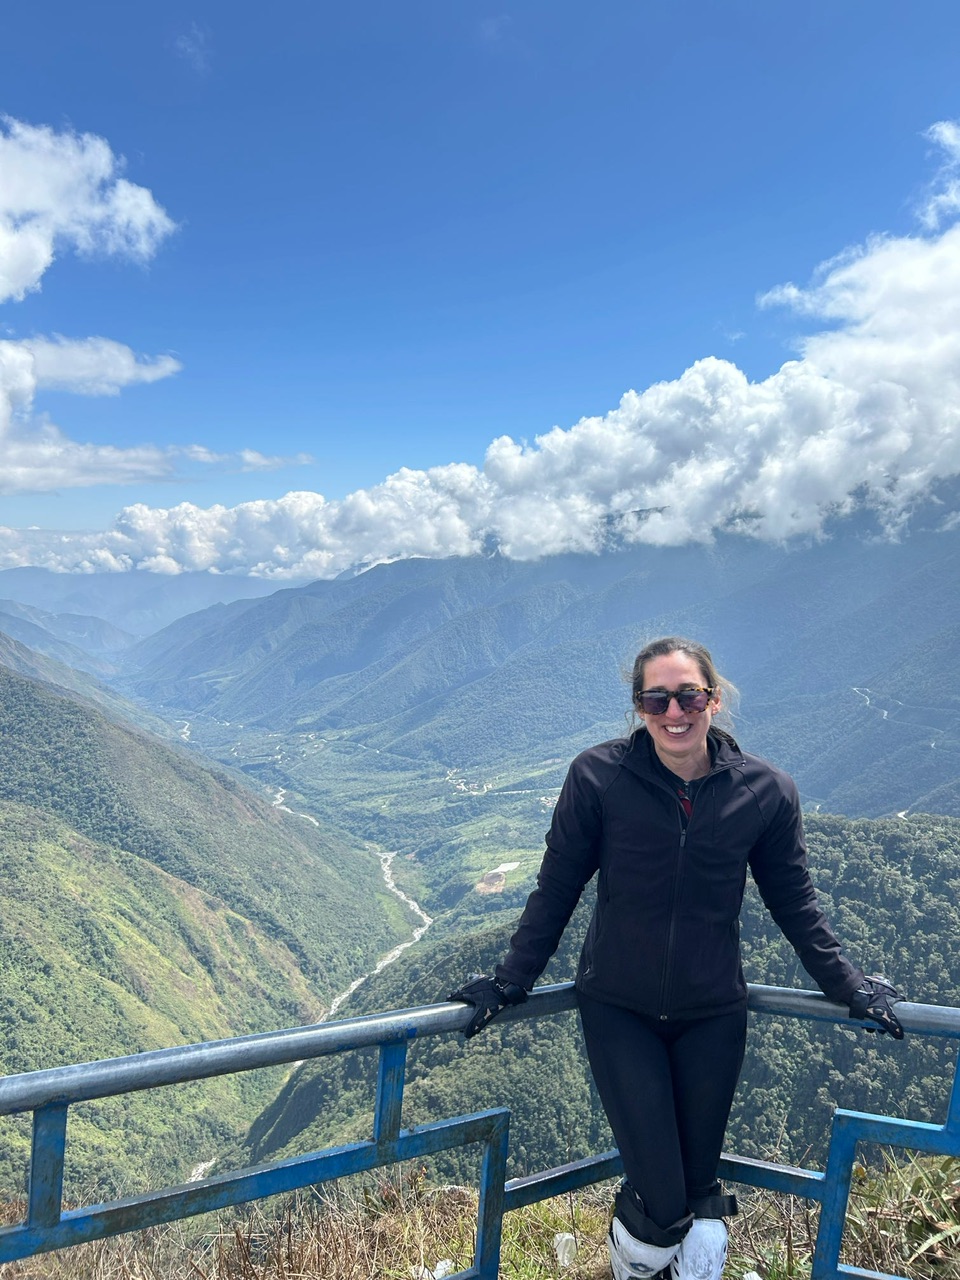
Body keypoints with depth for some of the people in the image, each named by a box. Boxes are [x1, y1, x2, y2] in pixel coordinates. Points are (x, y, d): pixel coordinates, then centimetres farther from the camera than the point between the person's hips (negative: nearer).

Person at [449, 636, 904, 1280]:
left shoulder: (766, 791, -8)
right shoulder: (599, 777, -13)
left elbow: (795, 902, 6)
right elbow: (556, 889, -4)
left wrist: (849, 986, 8)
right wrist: (510, 983, -2)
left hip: (714, 1013, 2)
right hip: (618, 1009, -2)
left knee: (699, 1182, 10)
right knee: (664, 1203, -2)